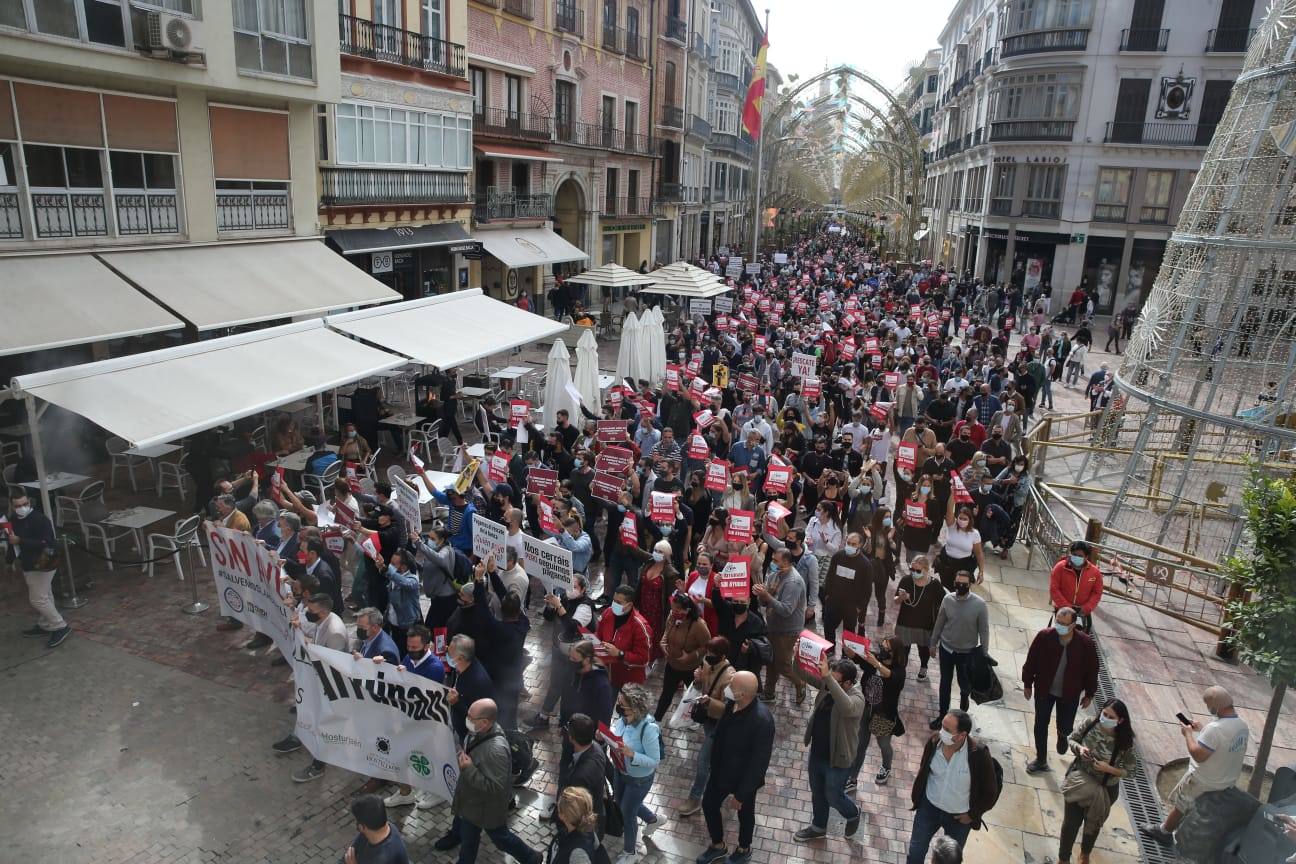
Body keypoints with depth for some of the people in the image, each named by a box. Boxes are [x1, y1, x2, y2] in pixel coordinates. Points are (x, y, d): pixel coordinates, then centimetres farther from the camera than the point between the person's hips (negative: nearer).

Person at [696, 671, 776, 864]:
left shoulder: (762, 720, -35)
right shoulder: (731, 703, -17)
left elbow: (759, 761, -27)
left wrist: (741, 793, -20)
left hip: (744, 777, -6)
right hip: (720, 769, 6)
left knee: (744, 814, 21)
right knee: (708, 804, 22)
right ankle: (717, 845, 49)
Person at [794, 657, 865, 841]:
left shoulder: (856, 698, -29)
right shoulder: (826, 685, -10)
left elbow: (846, 707, -51)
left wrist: (828, 678, -58)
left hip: (838, 759, -6)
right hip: (817, 752, 6)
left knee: (833, 797, 17)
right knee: (817, 792, 25)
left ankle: (853, 813, 48)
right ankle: (818, 827, 48)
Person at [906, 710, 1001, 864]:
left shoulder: (979, 754, -30)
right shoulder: (935, 740, -21)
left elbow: (990, 791, -14)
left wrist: (973, 814, -7)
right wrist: (918, 795, 6)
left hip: (959, 817, -2)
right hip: (929, 806, 2)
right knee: (915, 851, 17)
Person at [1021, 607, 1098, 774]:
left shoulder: (1086, 644, -21)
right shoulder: (1044, 636, -21)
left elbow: (1092, 670, -6)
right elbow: (1031, 661, -8)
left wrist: (1089, 694, 2)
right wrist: (1027, 684, -1)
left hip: (1070, 694, 0)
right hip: (1044, 690, 0)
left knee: (1065, 727, 13)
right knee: (1040, 725, 12)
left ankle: (1062, 736, 52)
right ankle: (1041, 760, 33)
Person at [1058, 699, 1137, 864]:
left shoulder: (1124, 742, -21)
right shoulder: (1090, 725, -17)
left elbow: (1129, 770, -12)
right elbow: (1071, 739, -2)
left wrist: (1109, 769, -28)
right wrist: (1079, 748, -23)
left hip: (1105, 789, 0)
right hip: (1080, 781, 0)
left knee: (1094, 824, 24)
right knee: (1071, 822, 8)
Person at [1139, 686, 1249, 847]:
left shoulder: (1215, 729, -34)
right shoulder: (1242, 725, -6)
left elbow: (1198, 755, -29)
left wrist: (1188, 733, -16)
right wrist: (1202, 730, 8)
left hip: (1204, 782, -7)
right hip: (1228, 782, 7)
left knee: (1180, 805, 15)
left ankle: (1164, 832, 32)